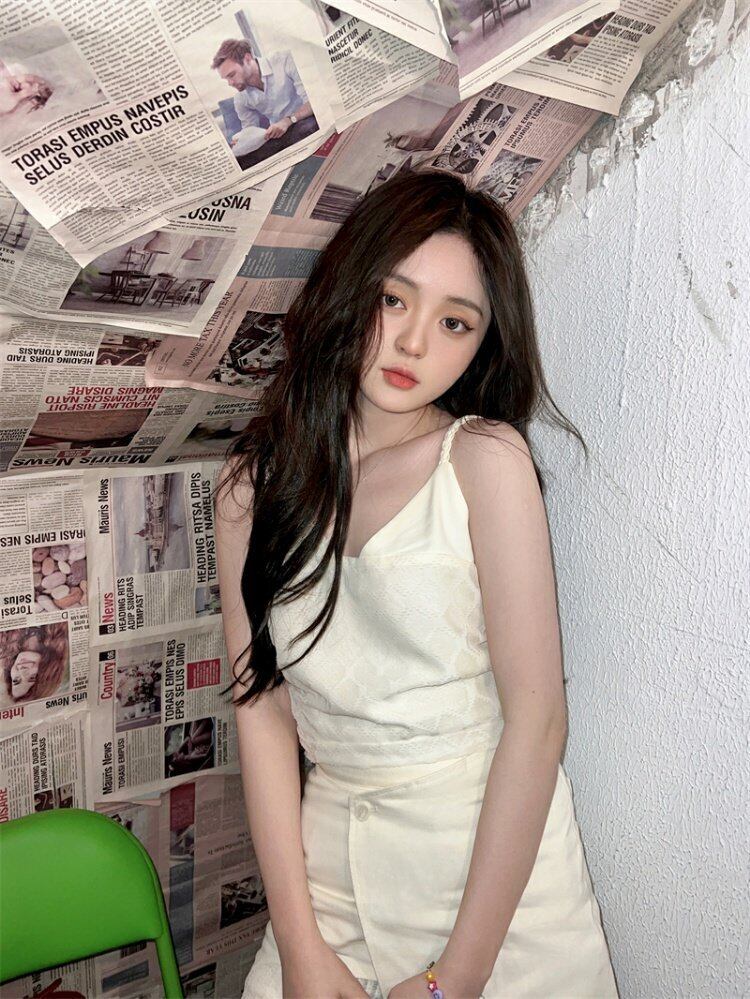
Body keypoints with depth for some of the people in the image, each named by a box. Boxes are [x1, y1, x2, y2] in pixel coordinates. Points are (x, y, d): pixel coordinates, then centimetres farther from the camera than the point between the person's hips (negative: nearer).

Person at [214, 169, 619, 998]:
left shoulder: (485, 458, -11)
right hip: (327, 856, 3)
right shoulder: (254, 480, 0)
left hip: (497, 864, -2)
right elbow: (262, 704, -3)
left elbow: (537, 719, -15)